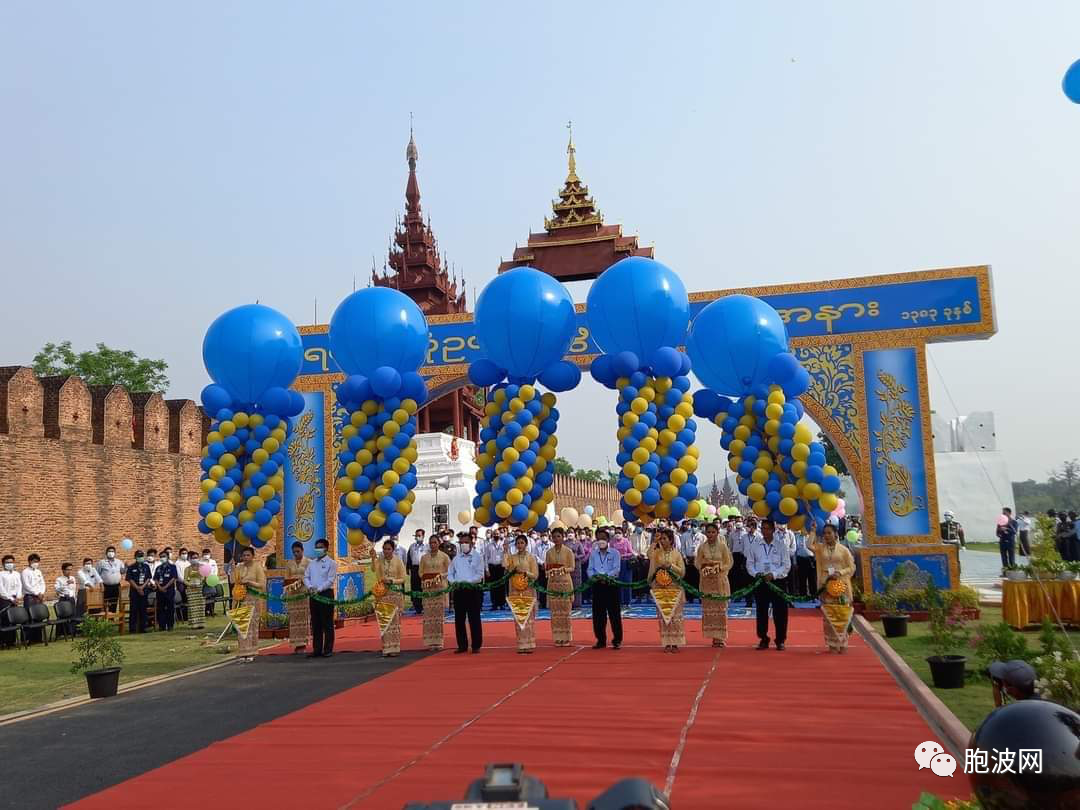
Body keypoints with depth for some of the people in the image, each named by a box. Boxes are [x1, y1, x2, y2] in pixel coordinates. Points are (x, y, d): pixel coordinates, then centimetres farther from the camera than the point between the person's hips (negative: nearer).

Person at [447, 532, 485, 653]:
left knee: (474, 619, -1)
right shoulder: (456, 558, 15)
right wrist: (453, 581, -5)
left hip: (473, 590, -4)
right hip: (458, 590, 4)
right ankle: (462, 645, 14)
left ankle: (476, 646, 5)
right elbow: (450, 573, 15)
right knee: (459, 619, 6)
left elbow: (480, 575, -8)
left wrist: (467, 582, -19)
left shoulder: (478, 556, 1)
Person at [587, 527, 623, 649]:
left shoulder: (614, 553, 2)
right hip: (597, 585, 3)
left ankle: (617, 640, 5)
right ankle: (601, 640, 13)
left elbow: (616, 569, -8)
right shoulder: (593, 554, 13)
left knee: (614, 613, -3)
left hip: (611, 584, -3)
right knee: (598, 614, 4)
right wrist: (594, 576, -15)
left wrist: (606, 575, -24)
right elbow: (590, 569, 6)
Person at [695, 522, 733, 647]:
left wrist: (719, 569, -14)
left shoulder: (723, 546, -2)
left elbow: (729, 562, 1)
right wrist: (703, 569, -10)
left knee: (721, 608, -1)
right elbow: (697, 562, 9)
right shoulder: (702, 547, 3)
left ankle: (721, 637, 5)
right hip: (707, 581, 2)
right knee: (708, 608, 1)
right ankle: (713, 636, 8)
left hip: (720, 580, -1)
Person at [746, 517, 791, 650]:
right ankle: (763, 639, 17)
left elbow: (786, 565, -2)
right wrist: (756, 573, -11)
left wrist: (773, 574, -14)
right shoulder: (754, 546, 7)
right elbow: (749, 564, 7)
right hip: (760, 582, 2)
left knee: (780, 612, -2)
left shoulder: (781, 546, 2)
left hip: (777, 582, -2)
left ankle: (780, 640, 11)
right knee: (761, 612, 6)